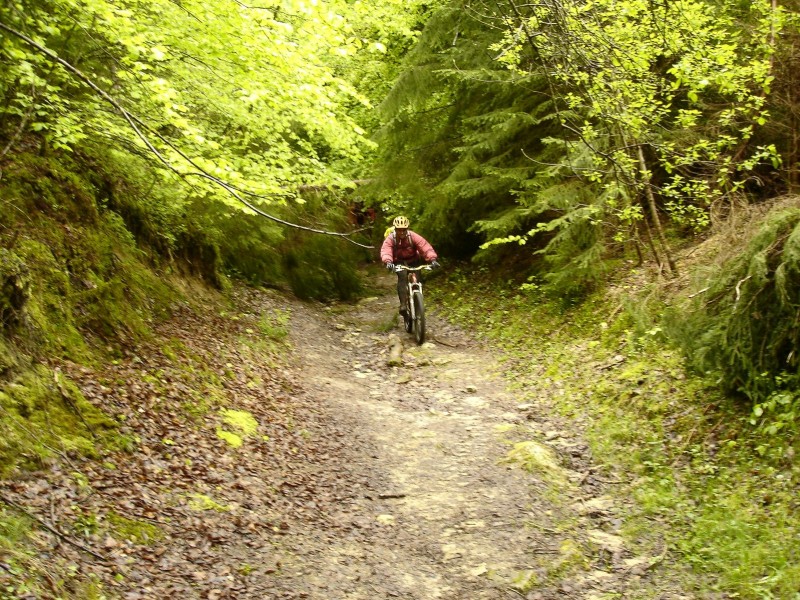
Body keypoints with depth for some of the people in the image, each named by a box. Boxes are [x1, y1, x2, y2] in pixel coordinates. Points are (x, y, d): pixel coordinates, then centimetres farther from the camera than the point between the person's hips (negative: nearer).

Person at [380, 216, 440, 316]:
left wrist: (432, 259, -47)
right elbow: (385, 251, -35)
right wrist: (388, 262, -56)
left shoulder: (413, 236, -21)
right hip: (399, 262, -1)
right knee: (402, 276, -29)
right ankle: (403, 304, -32)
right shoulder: (391, 238, -20)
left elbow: (425, 247, -31)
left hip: (413, 261, 1)